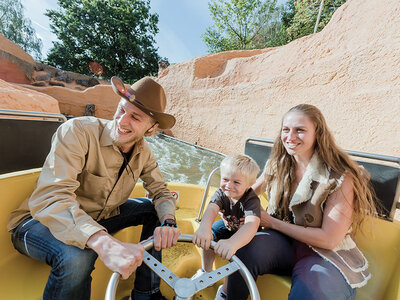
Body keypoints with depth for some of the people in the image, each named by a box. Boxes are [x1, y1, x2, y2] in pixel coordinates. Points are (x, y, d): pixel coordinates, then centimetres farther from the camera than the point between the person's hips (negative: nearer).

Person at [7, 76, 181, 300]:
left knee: (155, 209, -4)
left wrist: (168, 222, -27)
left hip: (100, 217, 6)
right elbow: (50, 198, -36)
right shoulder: (77, 131, -26)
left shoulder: (143, 152, -8)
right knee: (77, 256, -37)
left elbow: (160, 191, -4)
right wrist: (104, 242, -51)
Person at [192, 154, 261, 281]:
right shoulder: (221, 193, -25)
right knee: (206, 238, -16)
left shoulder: (252, 200, -37)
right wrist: (204, 227, -66)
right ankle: (206, 271, 9)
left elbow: (252, 224, -55)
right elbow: (212, 209, -43)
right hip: (228, 226, 3)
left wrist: (232, 243, -74)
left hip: (245, 234, -2)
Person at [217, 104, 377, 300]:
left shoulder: (340, 177, -15)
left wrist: (273, 222, -14)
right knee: (247, 249, -28)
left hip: (326, 254, -2)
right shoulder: (277, 164, 0)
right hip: (283, 242, 3)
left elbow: (329, 239, -15)